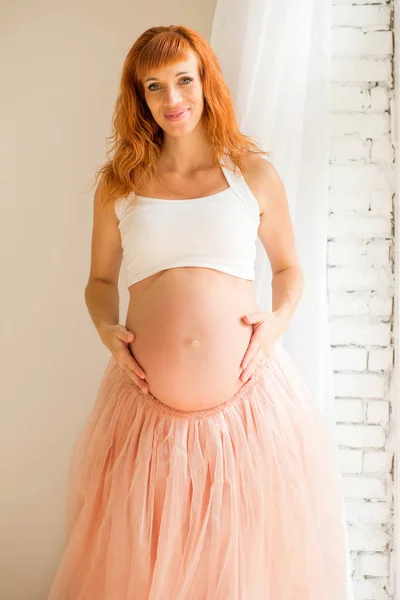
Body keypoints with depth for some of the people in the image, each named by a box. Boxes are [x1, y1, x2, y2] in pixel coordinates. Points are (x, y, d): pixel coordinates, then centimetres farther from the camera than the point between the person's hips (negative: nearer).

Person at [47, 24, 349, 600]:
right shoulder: (119, 185, 7)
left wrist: (280, 318, -4)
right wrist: (105, 328, -3)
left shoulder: (253, 173, 5)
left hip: (248, 399, 0)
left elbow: (289, 267, 14)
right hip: (149, 408, 1)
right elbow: (100, 280, 17)